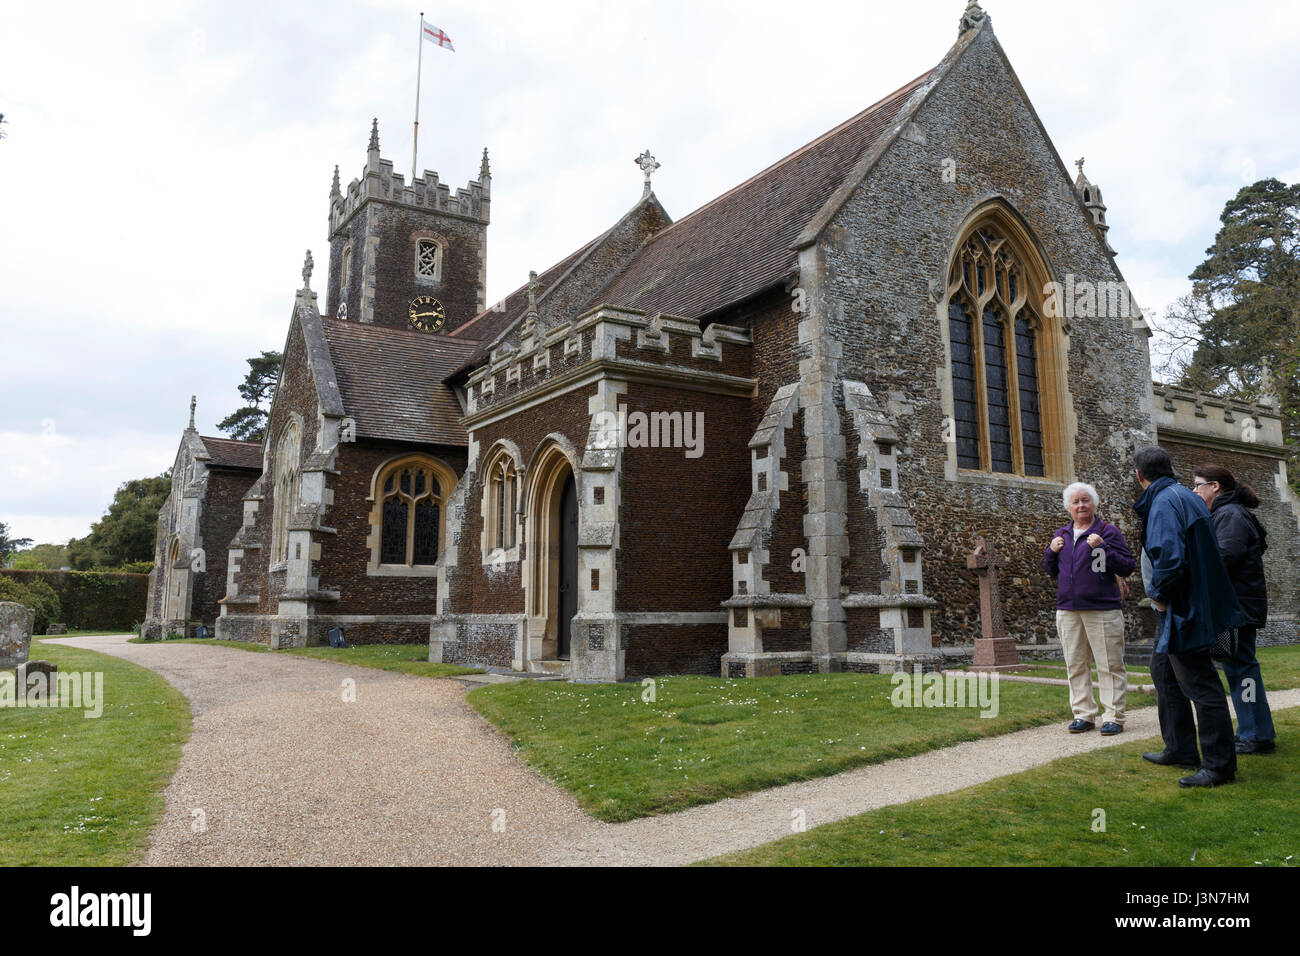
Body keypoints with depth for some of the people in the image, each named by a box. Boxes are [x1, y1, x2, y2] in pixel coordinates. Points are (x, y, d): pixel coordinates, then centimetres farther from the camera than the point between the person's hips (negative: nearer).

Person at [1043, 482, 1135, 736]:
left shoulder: (1108, 531, -1)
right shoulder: (1062, 535, 14)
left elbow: (1128, 566, -8)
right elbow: (1052, 570, 22)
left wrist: (1103, 548, -19)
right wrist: (1051, 551, 3)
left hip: (1102, 610, -5)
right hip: (1068, 610, 5)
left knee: (1109, 665, -1)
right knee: (1075, 665, 9)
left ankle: (1113, 717, 7)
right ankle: (1084, 714, 18)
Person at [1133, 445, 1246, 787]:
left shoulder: (1165, 502, -19)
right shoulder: (1185, 497, 13)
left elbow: (1169, 556, -30)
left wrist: (1159, 594, -15)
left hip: (1182, 609, -11)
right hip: (1176, 610, 11)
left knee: (1199, 683, -4)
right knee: (1164, 672, 20)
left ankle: (1219, 765, 3)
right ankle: (1179, 749, 29)